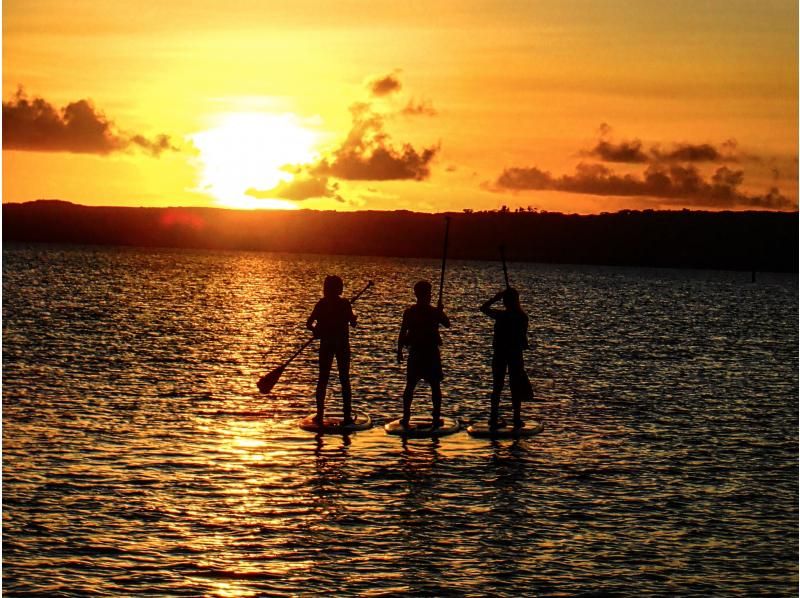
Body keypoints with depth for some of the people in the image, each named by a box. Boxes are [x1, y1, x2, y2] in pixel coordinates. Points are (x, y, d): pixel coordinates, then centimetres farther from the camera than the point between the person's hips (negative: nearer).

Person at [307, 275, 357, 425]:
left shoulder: (321, 304, -3)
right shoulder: (344, 304, -7)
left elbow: (309, 324, -8)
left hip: (326, 344, 1)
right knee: (344, 380, 5)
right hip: (342, 344, -1)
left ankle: (320, 415, 6)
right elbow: (353, 322, -3)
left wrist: (317, 330, 12)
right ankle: (347, 416, 1)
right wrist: (353, 315, 18)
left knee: (323, 379, 9)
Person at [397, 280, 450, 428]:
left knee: (410, 386, 8)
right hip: (432, 353, -1)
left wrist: (399, 351, 6)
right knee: (435, 386, 8)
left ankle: (406, 417, 5)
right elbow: (447, 324, 8)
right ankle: (436, 418, 7)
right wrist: (441, 310, 19)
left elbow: (402, 332, -2)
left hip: (415, 353, 1)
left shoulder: (409, 312, -3)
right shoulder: (435, 312, -8)